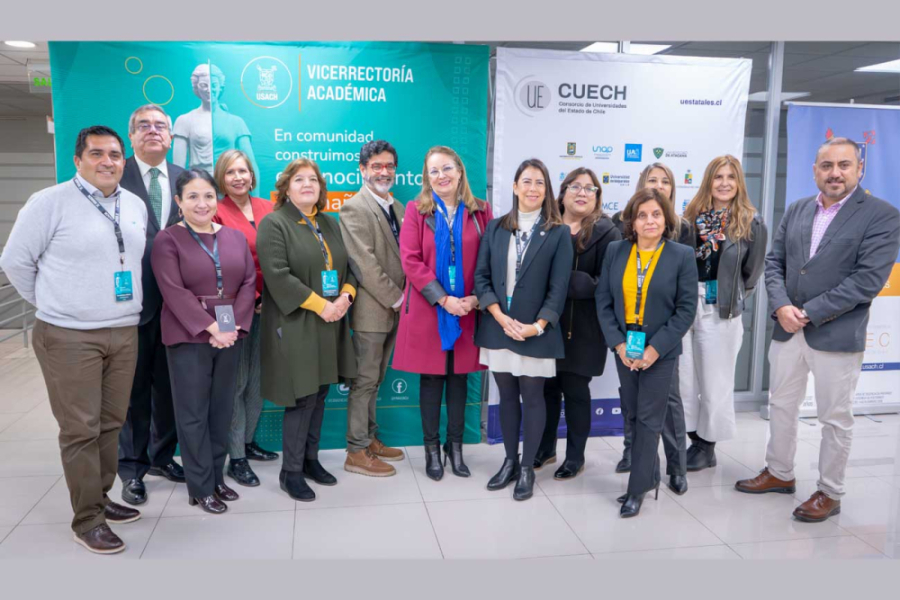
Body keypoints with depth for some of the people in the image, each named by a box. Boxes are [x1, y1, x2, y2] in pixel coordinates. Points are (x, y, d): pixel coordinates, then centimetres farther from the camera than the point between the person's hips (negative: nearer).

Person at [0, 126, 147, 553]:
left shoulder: (136, 205, 10)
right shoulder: (50, 202, -7)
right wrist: (54, 305, 4)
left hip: (125, 333, 5)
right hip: (70, 337, -5)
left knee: (111, 424, 12)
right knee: (81, 430, 0)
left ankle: (100, 497, 29)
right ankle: (87, 519, 11)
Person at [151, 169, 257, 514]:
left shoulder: (235, 237, 10)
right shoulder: (167, 240, -4)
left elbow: (249, 282, 4)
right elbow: (174, 292, -13)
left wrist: (235, 325, -9)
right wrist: (210, 328, -18)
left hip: (230, 336, 4)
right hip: (189, 337, -4)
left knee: (222, 409, 11)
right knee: (193, 412, 4)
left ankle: (217, 477, 25)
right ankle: (201, 487, 15)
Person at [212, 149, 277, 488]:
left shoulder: (267, 208, 9)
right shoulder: (217, 212, -7)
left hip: (266, 303, 5)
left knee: (259, 377, 13)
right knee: (236, 381, 0)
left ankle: (248, 441, 29)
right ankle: (236, 457, 11)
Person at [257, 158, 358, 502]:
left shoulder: (330, 224, 16)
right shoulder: (274, 224, -6)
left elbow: (349, 266, 14)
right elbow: (277, 275, -17)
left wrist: (346, 295, -6)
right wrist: (320, 305, -19)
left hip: (330, 325, 7)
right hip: (295, 326, -6)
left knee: (319, 394, 12)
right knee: (302, 398, -4)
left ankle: (310, 459, 26)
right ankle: (290, 472, 10)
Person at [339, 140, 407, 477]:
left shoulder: (396, 207, 13)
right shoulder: (354, 208, -11)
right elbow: (365, 263, -18)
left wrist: (401, 300, 1)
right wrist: (396, 298, -16)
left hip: (393, 309, 7)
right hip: (371, 310, -7)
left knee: (374, 379, 16)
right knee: (365, 380, 0)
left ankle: (370, 439, 28)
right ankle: (356, 452, 11)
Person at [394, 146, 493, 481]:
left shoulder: (480, 211, 4)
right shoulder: (416, 210, -1)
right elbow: (410, 261, -9)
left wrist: (476, 297, -11)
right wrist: (443, 299, -15)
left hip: (467, 309, 2)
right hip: (427, 308, -1)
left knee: (459, 378, 10)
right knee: (431, 378, 7)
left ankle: (455, 446, 24)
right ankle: (432, 448, 19)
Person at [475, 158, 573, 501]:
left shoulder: (559, 233, -1)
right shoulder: (495, 228, 6)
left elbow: (559, 287, -5)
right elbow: (481, 277, 1)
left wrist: (538, 326, -15)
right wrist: (501, 318, -11)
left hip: (536, 331, -3)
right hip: (498, 327, 3)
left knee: (532, 397, 6)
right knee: (507, 396, 13)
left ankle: (527, 468, 20)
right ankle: (510, 462, 28)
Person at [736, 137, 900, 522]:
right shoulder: (796, 211, 9)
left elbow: (868, 279, -16)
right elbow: (774, 262, 7)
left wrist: (809, 313, -17)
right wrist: (781, 307, -11)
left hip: (837, 335, -5)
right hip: (787, 329, 5)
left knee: (835, 419, 8)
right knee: (781, 406, 17)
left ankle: (829, 493, 24)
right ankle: (779, 473, 36)